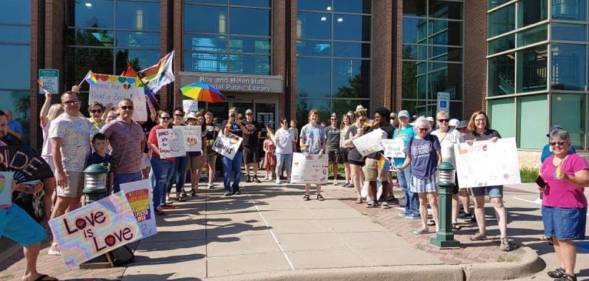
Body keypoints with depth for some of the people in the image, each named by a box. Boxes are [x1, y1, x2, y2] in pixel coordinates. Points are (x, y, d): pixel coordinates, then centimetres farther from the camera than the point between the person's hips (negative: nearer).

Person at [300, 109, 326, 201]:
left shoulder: (320, 128, 6)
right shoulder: (305, 128, 2)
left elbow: (323, 142, 9)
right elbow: (301, 143, 3)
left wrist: (321, 151, -7)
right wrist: (305, 152, -10)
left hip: (318, 154, 1)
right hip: (308, 154, -1)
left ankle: (319, 194, 11)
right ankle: (307, 194, 10)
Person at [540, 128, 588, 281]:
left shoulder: (577, 159, -7)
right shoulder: (547, 160, 14)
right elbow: (542, 179, 23)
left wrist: (567, 178, -31)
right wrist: (541, 185, 0)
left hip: (569, 207, -7)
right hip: (549, 206, 7)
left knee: (565, 239, -7)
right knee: (555, 237, 10)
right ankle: (563, 268, 23)